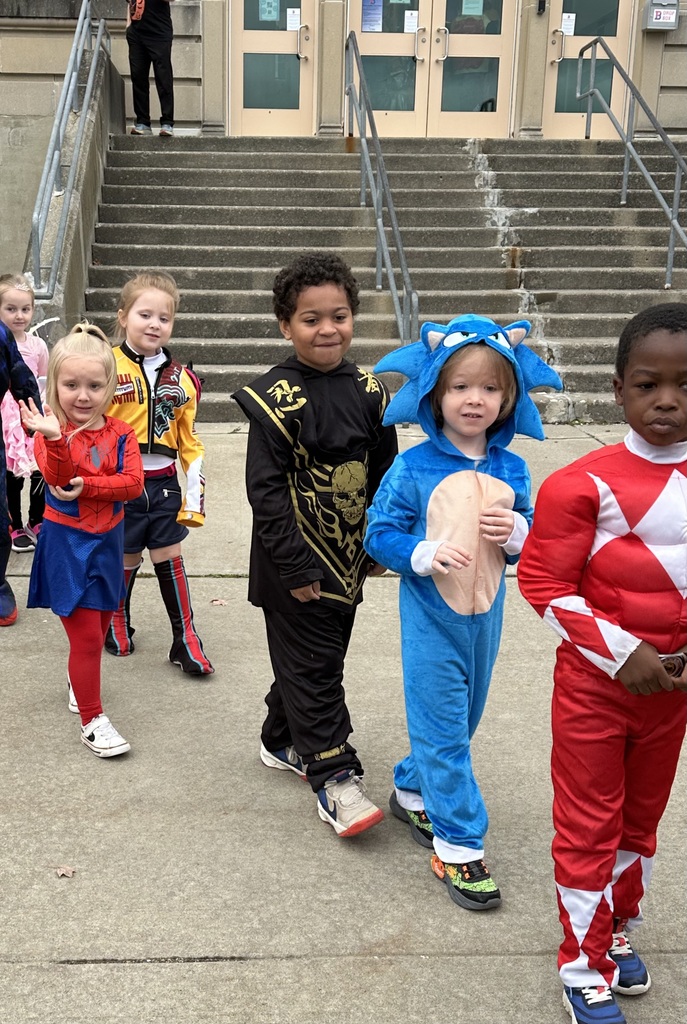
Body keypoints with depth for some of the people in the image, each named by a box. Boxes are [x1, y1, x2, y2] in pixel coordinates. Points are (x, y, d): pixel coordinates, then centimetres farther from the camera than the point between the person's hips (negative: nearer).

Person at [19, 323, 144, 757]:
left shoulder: (120, 434, -3)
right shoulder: (50, 432, -11)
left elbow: (133, 482, -15)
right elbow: (59, 478, -29)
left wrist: (87, 487, -25)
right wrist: (55, 439, -46)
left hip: (108, 541, 4)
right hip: (67, 545, -4)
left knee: (100, 625, 19)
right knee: (87, 635, -3)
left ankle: (79, 681, 46)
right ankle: (92, 719, 10)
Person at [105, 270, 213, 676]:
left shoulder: (182, 378, 3)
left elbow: (190, 442, 8)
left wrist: (196, 494, 5)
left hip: (164, 484, 2)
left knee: (170, 558, 7)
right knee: (125, 560, 10)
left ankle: (186, 639, 15)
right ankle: (117, 624, 34)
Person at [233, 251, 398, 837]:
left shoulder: (369, 393, 4)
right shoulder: (275, 398, -13)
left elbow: (384, 476, 11)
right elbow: (265, 489, -16)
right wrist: (296, 568, -18)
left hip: (345, 559, 6)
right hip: (294, 563, -6)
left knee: (317, 657, 18)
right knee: (311, 665, 0)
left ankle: (283, 742, 38)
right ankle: (334, 779, 8)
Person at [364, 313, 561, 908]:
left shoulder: (511, 469, -1)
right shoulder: (412, 469, -13)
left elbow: (533, 534, 8)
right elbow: (379, 533, -8)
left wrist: (518, 532, -15)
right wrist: (425, 552, -25)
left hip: (485, 615, 5)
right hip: (431, 617, -5)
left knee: (463, 719, 19)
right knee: (442, 726, 2)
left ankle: (413, 793, 43)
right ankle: (458, 845, 15)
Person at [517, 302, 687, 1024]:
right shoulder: (585, 484, -18)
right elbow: (544, 585, -16)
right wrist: (622, 652, -20)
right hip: (594, 684, -5)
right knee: (588, 827, 9)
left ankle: (617, 932, 45)